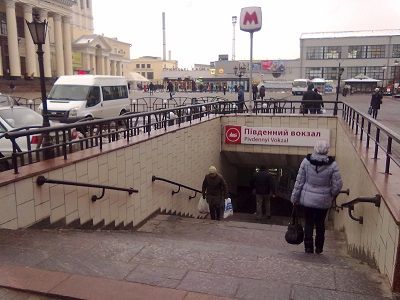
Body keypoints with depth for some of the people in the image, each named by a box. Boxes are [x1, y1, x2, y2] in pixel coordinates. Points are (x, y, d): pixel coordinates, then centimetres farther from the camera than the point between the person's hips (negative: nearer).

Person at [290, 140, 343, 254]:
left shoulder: (306, 161, -11)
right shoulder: (332, 165, -13)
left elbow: (299, 181, -5)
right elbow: (337, 185, -9)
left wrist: (294, 197, 5)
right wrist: (331, 195, 11)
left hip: (307, 198, 0)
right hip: (324, 200, 0)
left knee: (308, 223, 12)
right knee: (320, 224, 17)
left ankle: (308, 247, 17)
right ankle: (319, 248, 27)